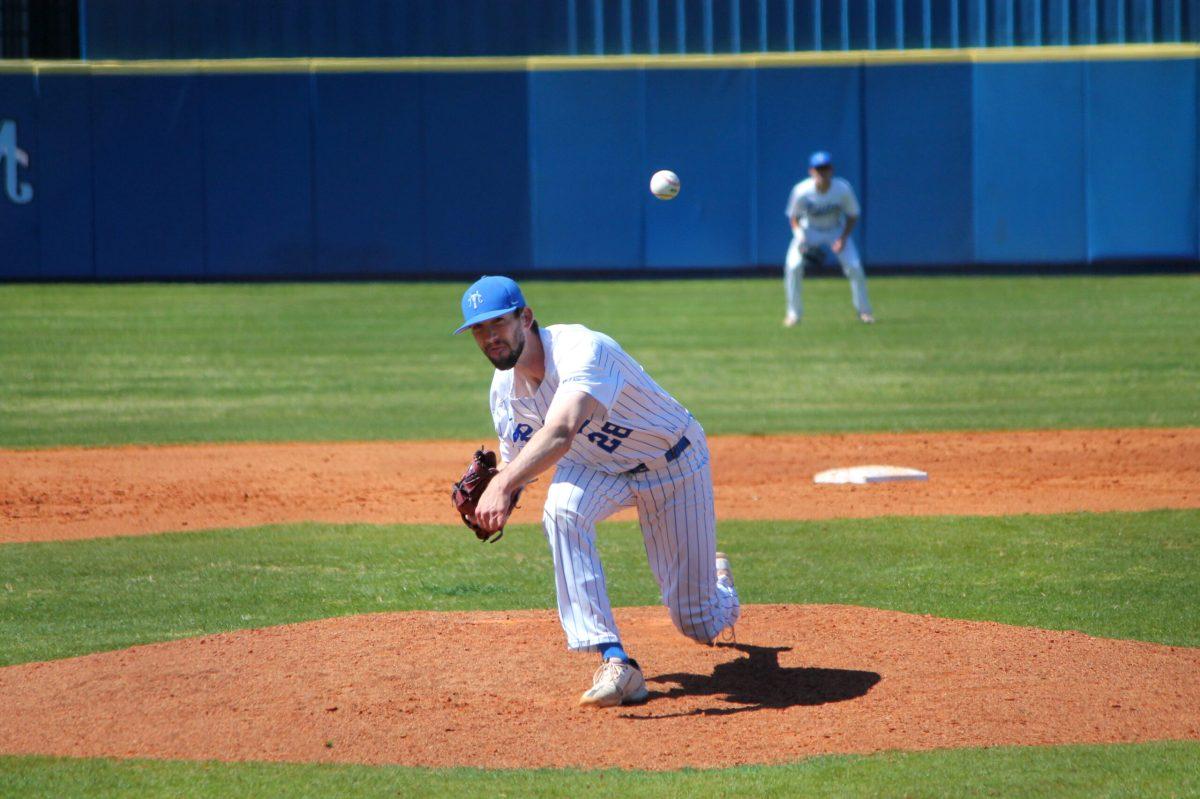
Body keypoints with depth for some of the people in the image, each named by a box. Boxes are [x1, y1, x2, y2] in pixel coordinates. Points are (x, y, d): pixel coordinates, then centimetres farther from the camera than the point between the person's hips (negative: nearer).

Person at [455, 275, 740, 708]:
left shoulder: (580, 351, -37)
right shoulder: (505, 389, -14)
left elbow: (561, 433, -54)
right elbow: (515, 463, -1)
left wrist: (503, 485, -68)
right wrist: (494, 494, -24)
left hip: (673, 465, -5)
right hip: (598, 467, 5)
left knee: (701, 624, 0)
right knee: (562, 508, -33)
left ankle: (717, 579, 42)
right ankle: (615, 662, -32)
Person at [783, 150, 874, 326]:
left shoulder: (843, 189, -25)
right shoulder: (802, 191, -26)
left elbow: (852, 216, -10)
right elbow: (793, 217, -11)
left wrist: (843, 238, -24)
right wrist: (800, 237, -28)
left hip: (836, 231, 0)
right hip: (809, 231, 0)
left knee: (854, 267, -15)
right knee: (793, 266, -19)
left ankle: (864, 310, 7)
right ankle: (794, 313, -2)